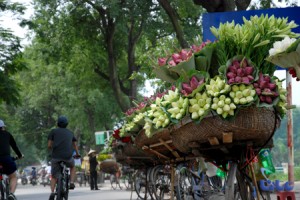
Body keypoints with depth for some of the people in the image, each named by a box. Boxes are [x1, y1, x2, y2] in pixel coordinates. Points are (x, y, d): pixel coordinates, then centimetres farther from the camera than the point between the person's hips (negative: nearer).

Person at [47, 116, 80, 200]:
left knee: (54, 176, 11)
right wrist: (77, 154, 42)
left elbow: (49, 145, 5)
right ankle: (71, 182, 11)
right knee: (72, 167, 32)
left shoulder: (53, 131, 11)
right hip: (68, 156, 1)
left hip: (56, 156, -1)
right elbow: (74, 145, 25)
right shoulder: (70, 132, 18)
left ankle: (52, 192, -9)